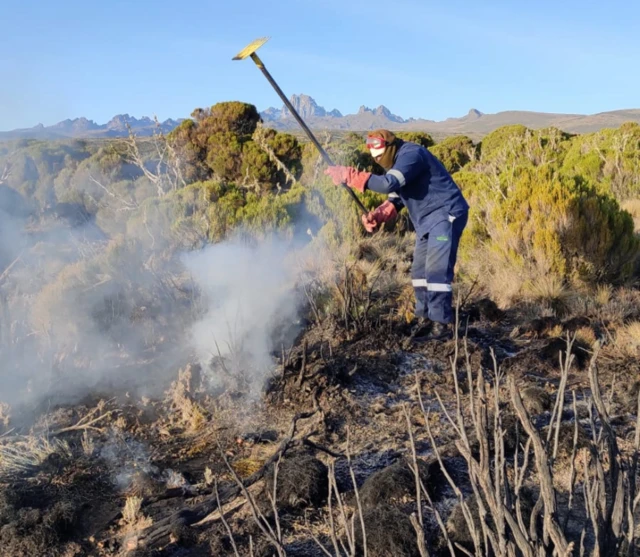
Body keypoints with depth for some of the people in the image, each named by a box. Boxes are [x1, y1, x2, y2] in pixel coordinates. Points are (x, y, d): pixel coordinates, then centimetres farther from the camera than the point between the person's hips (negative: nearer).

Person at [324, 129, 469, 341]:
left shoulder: (411, 155, -18)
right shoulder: (399, 161, 14)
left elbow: (389, 184, -33)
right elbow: (395, 199, 13)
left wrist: (349, 175, -32)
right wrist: (376, 216, -7)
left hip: (446, 215, -10)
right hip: (428, 221, 11)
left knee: (436, 270, -15)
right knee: (419, 271, 9)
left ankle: (443, 324, -10)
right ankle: (426, 319, 15)